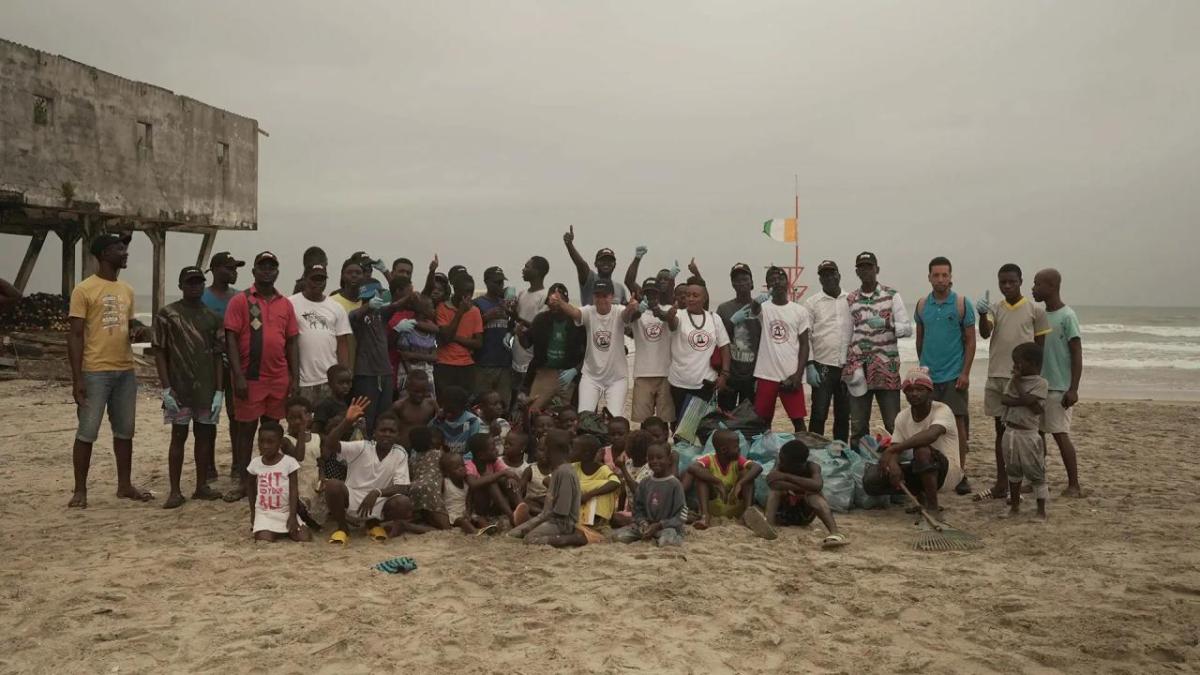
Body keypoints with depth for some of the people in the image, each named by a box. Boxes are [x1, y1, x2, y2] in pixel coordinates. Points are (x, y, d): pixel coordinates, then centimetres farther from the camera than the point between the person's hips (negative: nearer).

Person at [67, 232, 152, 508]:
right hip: (95, 372, -7)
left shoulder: (127, 290, 12)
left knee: (125, 430, 12)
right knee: (87, 432, 0)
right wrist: (77, 378, -15)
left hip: (126, 371, 7)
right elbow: (75, 335, -10)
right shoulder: (84, 289, -8)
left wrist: (135, 332, -2)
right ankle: (80, 490, 10)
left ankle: (125, 485, 22)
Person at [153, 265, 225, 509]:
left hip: (207, 388, 3)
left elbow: (218, 356, 7)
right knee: (179, 436, 1)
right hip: (179, 388, -3)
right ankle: (175, 491, 7)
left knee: (205, 435, 8)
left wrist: (219, 390, 0)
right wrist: (166, 388, -10)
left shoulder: (212, 317, 8)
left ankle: (202, 486, 19)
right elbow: (159, 352, -3)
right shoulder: (167, 314, -1)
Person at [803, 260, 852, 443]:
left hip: (847, 366, 2)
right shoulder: (812, 302, 2)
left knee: (844, 415, 9)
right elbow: (805, 336, -1)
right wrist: (809, 365, -9)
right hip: (822, 366, -2)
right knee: (818, 414, -2)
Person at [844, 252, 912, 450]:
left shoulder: (892, 295, 2)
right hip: (858, 368, 3)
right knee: (858, 425, 6)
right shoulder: (850, 299, 10)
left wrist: (886, 324, -22)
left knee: (894, 424, -2)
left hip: (887, 367, -2)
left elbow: (907, 328, -2)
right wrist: (845, 366, 6)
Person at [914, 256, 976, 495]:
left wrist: (965, 373, -10)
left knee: (957, 422, -2)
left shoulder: (961, 304, -3)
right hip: (927, 375, 3)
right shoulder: (922, 304, 6)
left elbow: (970, 341, -3)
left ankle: (961, 473, 6)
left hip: (954, 376, -3)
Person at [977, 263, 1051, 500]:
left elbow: (1040, 347, 3)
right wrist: (982, 314, -30)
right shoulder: (995, 310, 8)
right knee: (1001, 429, 9)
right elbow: (985, 333, -10)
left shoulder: (1035, 310, 0)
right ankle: (1001, 484, 15)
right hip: (996, 377, 4)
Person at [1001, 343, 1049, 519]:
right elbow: (1004, 399, -3)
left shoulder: (1040, 383, -9)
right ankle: (1014, 505, 29)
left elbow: (1026, 400, -21)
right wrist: (1023, 401, -16)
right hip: (1010, 431, 7)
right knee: (1013, 471, 16)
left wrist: (1017, 381, -11)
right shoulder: (1014, 380, 9)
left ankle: (1041, 510, 7)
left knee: (1035, 473, -1)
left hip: (1028, 434, -6)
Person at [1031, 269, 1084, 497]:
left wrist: (1073, 389, -18)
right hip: (1038, 385, 7)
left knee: (1060, 433, -6)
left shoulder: (1067, 317, -10)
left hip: (1058, 388, -7)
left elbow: (1077, 355, -13)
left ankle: (1074, 485, 2)